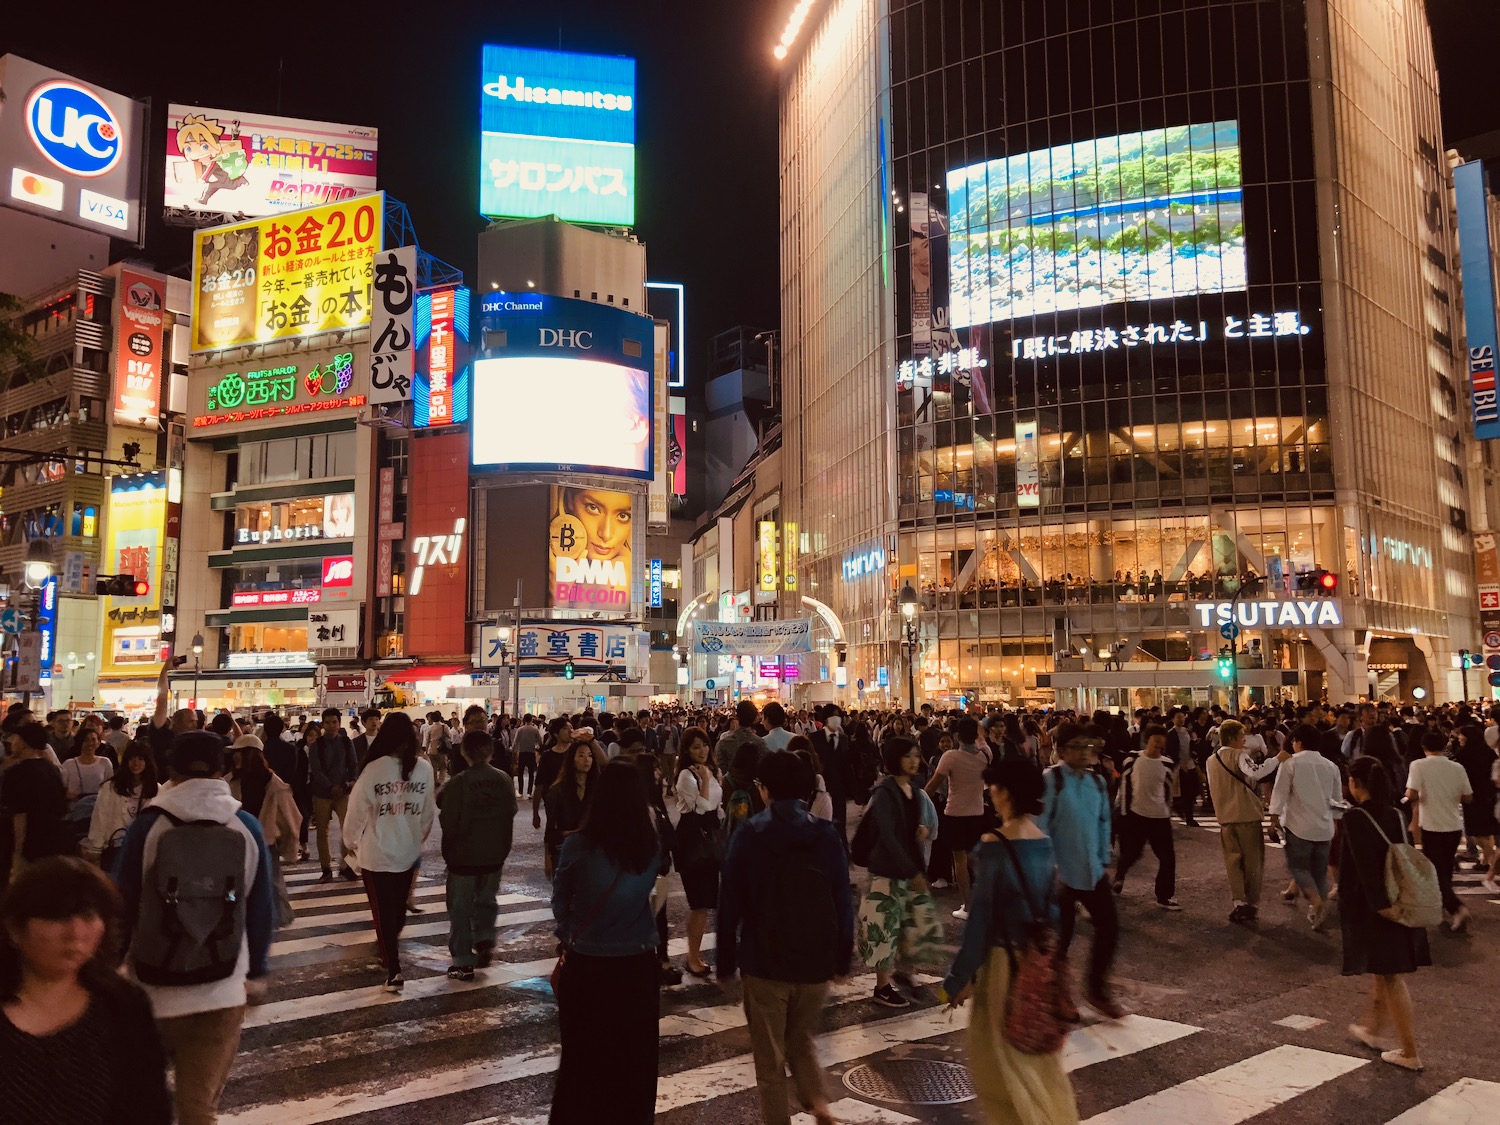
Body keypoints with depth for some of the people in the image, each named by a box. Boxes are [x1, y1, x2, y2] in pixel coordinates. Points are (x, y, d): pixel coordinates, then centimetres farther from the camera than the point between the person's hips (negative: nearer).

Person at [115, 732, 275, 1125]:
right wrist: (257, 970, 13)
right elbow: (260, 909, 2)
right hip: (223, 990, 0)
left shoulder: (147, 825, -7)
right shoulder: (247, 827, -2)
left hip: (153, 986, 0)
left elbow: (124, 905, -2)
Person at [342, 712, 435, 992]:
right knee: (399, 905, 22)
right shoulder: (424, 768, -8)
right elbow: (429, 811, 3)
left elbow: (357, 809, -9)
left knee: (383, 909, 5)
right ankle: (391, 942, 44)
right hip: (409, 850, 4)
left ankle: (393, 969, 3)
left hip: (376, 852, -3)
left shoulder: (374, 769, -17)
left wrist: (351, 841, 9)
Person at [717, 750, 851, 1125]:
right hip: (816, 960, 3)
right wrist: (843, 958, 9)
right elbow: (843, 902, -1)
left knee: (770, 1055, 11)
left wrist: (725, 963, 3)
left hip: (764, 961, -3)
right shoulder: (827, 834, -3)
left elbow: (730, 905, -6)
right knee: (801, 1040, 23)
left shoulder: (748, 835, -8)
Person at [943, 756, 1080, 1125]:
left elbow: (981, 915, -18)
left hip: (1005, 958, -7)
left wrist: (960, 977, -10)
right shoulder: (1044, 842, 0)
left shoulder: (994, 845, -19)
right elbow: (1051, 906, 8)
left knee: (1000, 1053, 12)